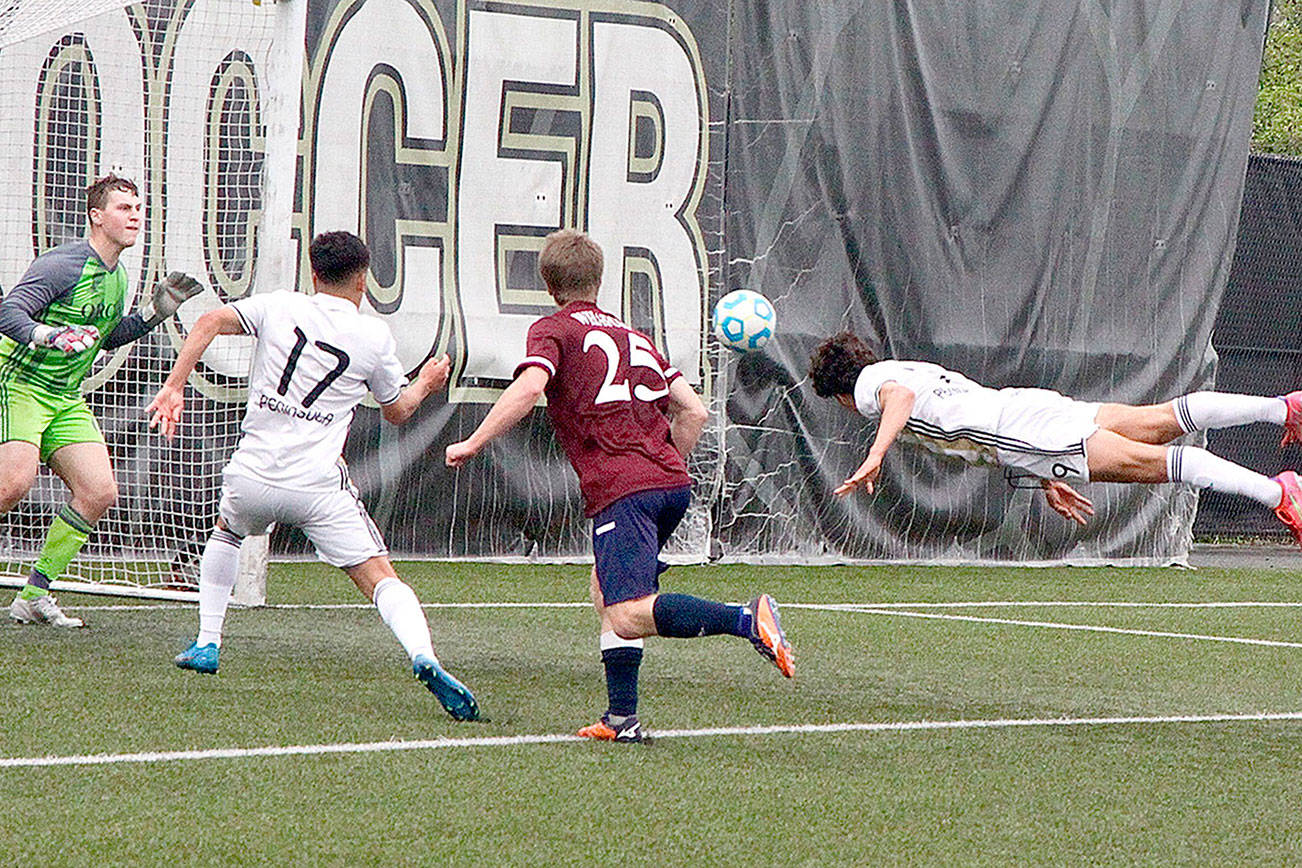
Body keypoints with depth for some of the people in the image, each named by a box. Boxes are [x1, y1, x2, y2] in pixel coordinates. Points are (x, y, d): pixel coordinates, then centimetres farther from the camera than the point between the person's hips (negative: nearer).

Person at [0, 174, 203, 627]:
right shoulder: (63, 265, -16)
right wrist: (51, 335, -41)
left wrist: (153, 312, 14)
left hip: (66, 399, 8)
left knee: (99, 492, -5)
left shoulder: (117, 277, 11)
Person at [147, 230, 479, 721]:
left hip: (252, 476, 3)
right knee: (381, 577, -6)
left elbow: (211, 322, -2)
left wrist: (173, 387, -1)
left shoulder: (280, 307, 8)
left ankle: (206, 645, 31)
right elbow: (397, 411, 18)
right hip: (318, 487, -2)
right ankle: (423, 656, -32)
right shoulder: (375, 336, 5)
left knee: (226, 532, 35)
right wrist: (425, 385, 38)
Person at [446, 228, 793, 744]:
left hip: (621, 489, -7)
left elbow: (529, 388, -13)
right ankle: (621, 717, 17)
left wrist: (472, 445, -6)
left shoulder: (553, 330, 8)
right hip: (673, 481, 8)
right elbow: (694, 412, 21)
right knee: (605, 591, 23)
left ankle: (746, 619, -36)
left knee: (627, 616, -17)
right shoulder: (635, 337, 26)